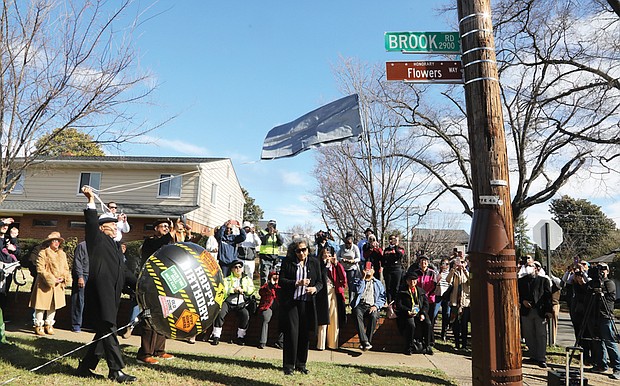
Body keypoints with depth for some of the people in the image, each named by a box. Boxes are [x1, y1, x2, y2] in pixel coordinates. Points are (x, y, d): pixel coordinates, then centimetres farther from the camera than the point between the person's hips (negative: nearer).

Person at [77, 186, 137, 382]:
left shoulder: (115, 246, 21)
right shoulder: (97, 239, 1)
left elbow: (123, 271, 24)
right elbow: (91, 223, -17)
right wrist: (91, 200, -23)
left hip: (111, 295, 8)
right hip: (100, 293, -8)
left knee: (104, 333, 12)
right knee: (109, 331, -7)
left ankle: (85, 367, 22)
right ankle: (116, 370, -2)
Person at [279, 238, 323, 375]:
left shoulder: (314, 263, 8)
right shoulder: (287, 262, 1)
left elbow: (320, 282, 9)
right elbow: (281, 280, -3)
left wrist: (315, 288, -13)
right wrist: (297, 283, -17)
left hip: (307, 303, 2)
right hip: (290, 302, -2)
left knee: (304, 334, 5)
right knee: (291, 333, -5)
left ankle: (301, 364, 19)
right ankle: (289, 365, 6)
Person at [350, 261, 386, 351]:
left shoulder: (378, 283, 23)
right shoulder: (358, 280, 22)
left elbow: (382, 297, 13)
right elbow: (357, 291, 0)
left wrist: (376, 306, -5)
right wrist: (363, 278, -1)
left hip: (372, 306, 0)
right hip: (360, 304, 0)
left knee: (374, 316, -34)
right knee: (358, 314, -35)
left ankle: (367, 341, -27)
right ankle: (365, 341, -39)